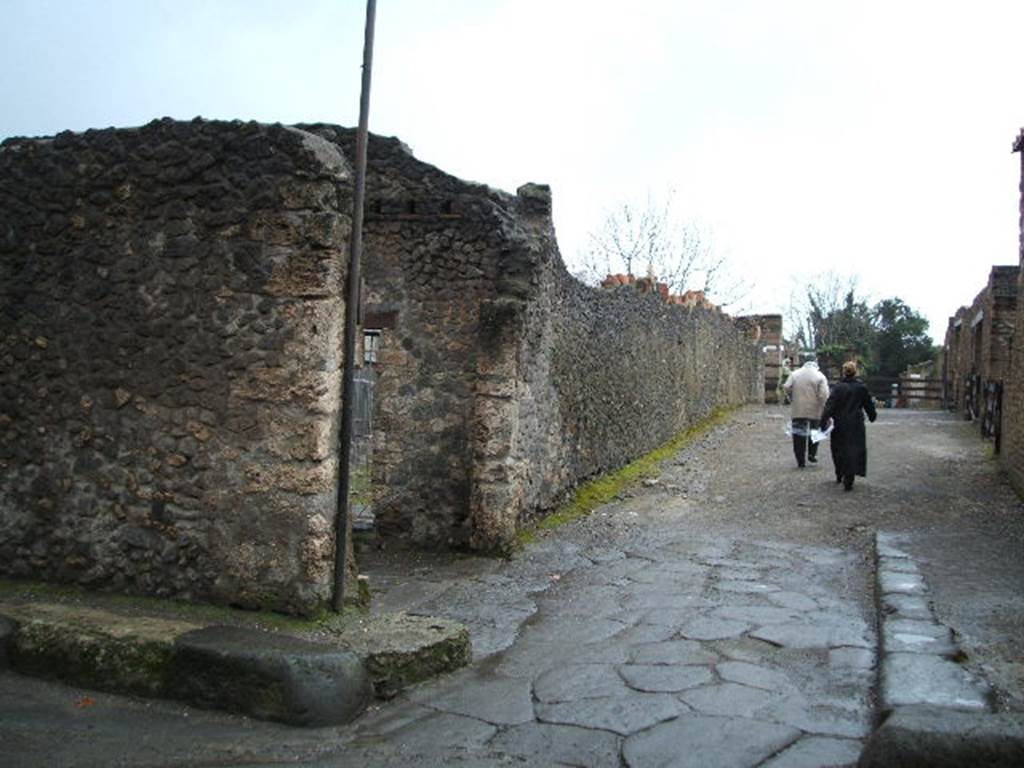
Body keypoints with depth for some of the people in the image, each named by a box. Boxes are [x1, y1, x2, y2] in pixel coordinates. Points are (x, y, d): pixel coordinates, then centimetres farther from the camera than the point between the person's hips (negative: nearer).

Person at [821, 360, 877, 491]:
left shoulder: (838, 387, -8)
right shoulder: (861, 387, -1)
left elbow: (830, 404, -13)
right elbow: (868, 404, 11)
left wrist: (824, 418, -11)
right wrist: (872, 415, 27)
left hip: (840, 425, 0)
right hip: (856, 425, 0)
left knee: (839, 450, 16)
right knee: (854, 450, 1)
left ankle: (839, 476, 28)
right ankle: (848, 481, -8)